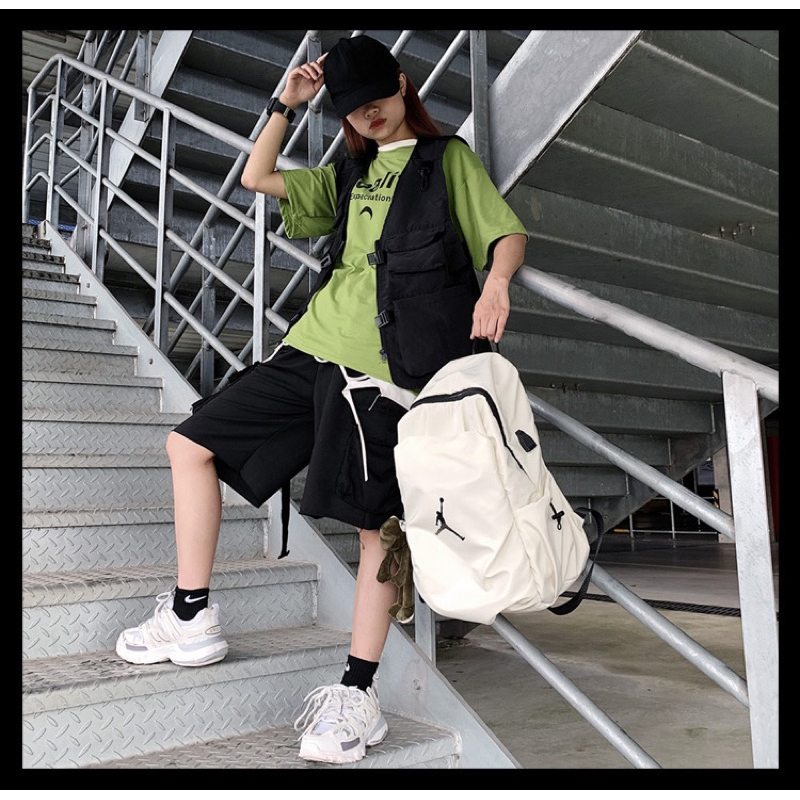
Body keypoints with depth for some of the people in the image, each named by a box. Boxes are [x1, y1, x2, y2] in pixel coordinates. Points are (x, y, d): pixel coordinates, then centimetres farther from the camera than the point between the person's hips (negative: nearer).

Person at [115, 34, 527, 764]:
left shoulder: (448, 159, 12)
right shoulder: (348, 176, 27)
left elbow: (508, 232, 2)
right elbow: (256, 177, 29)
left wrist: (496, 280, -19)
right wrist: (287, 104, 21)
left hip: (386, 362, -6)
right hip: (315, 346, 7)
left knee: (376, 518, -8)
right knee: (192, 444, 6)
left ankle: (358, 696, 2)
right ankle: (191, 619, 13)